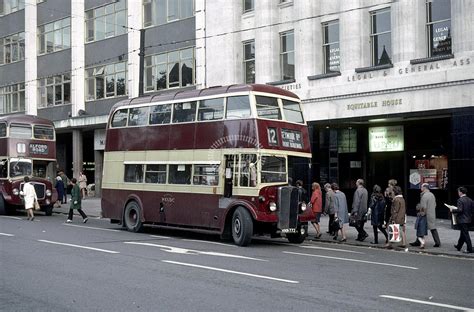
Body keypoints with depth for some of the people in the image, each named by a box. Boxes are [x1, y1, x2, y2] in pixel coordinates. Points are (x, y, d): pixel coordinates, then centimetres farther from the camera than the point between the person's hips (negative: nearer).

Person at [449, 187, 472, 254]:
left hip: (462, 220, -8)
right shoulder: (470, 200, 6)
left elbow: (459, 210, -25)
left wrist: (452, 210, -10)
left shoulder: (460, 200, -17)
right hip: (468, 220, 8)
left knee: (465, 234, -3)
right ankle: (458, 246, 32)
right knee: (463, 234, 19)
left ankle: (469, 249, -2)